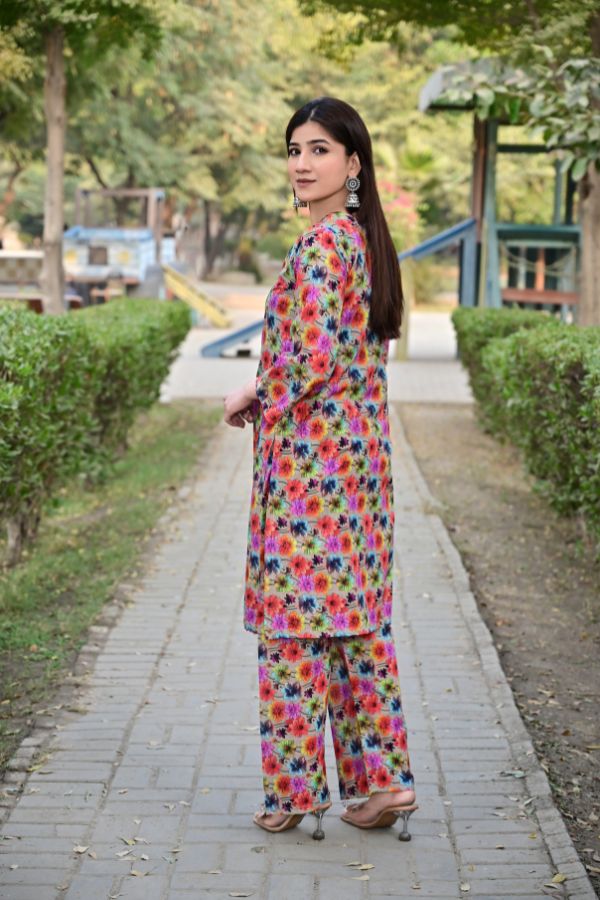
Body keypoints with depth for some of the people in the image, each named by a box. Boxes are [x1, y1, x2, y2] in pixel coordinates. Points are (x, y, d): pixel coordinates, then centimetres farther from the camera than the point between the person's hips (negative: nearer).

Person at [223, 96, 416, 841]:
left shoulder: (322, 243, -15)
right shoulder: (366, 238, 14)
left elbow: (312, 360, -22)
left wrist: (255, 399, -4)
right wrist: (270, 386, 14)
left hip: (309, 451, -9)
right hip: (359, 444, 9)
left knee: (296, 613, -1)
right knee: (358, 613, 11)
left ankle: (296, 785, 7)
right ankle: (382, 777, 16)